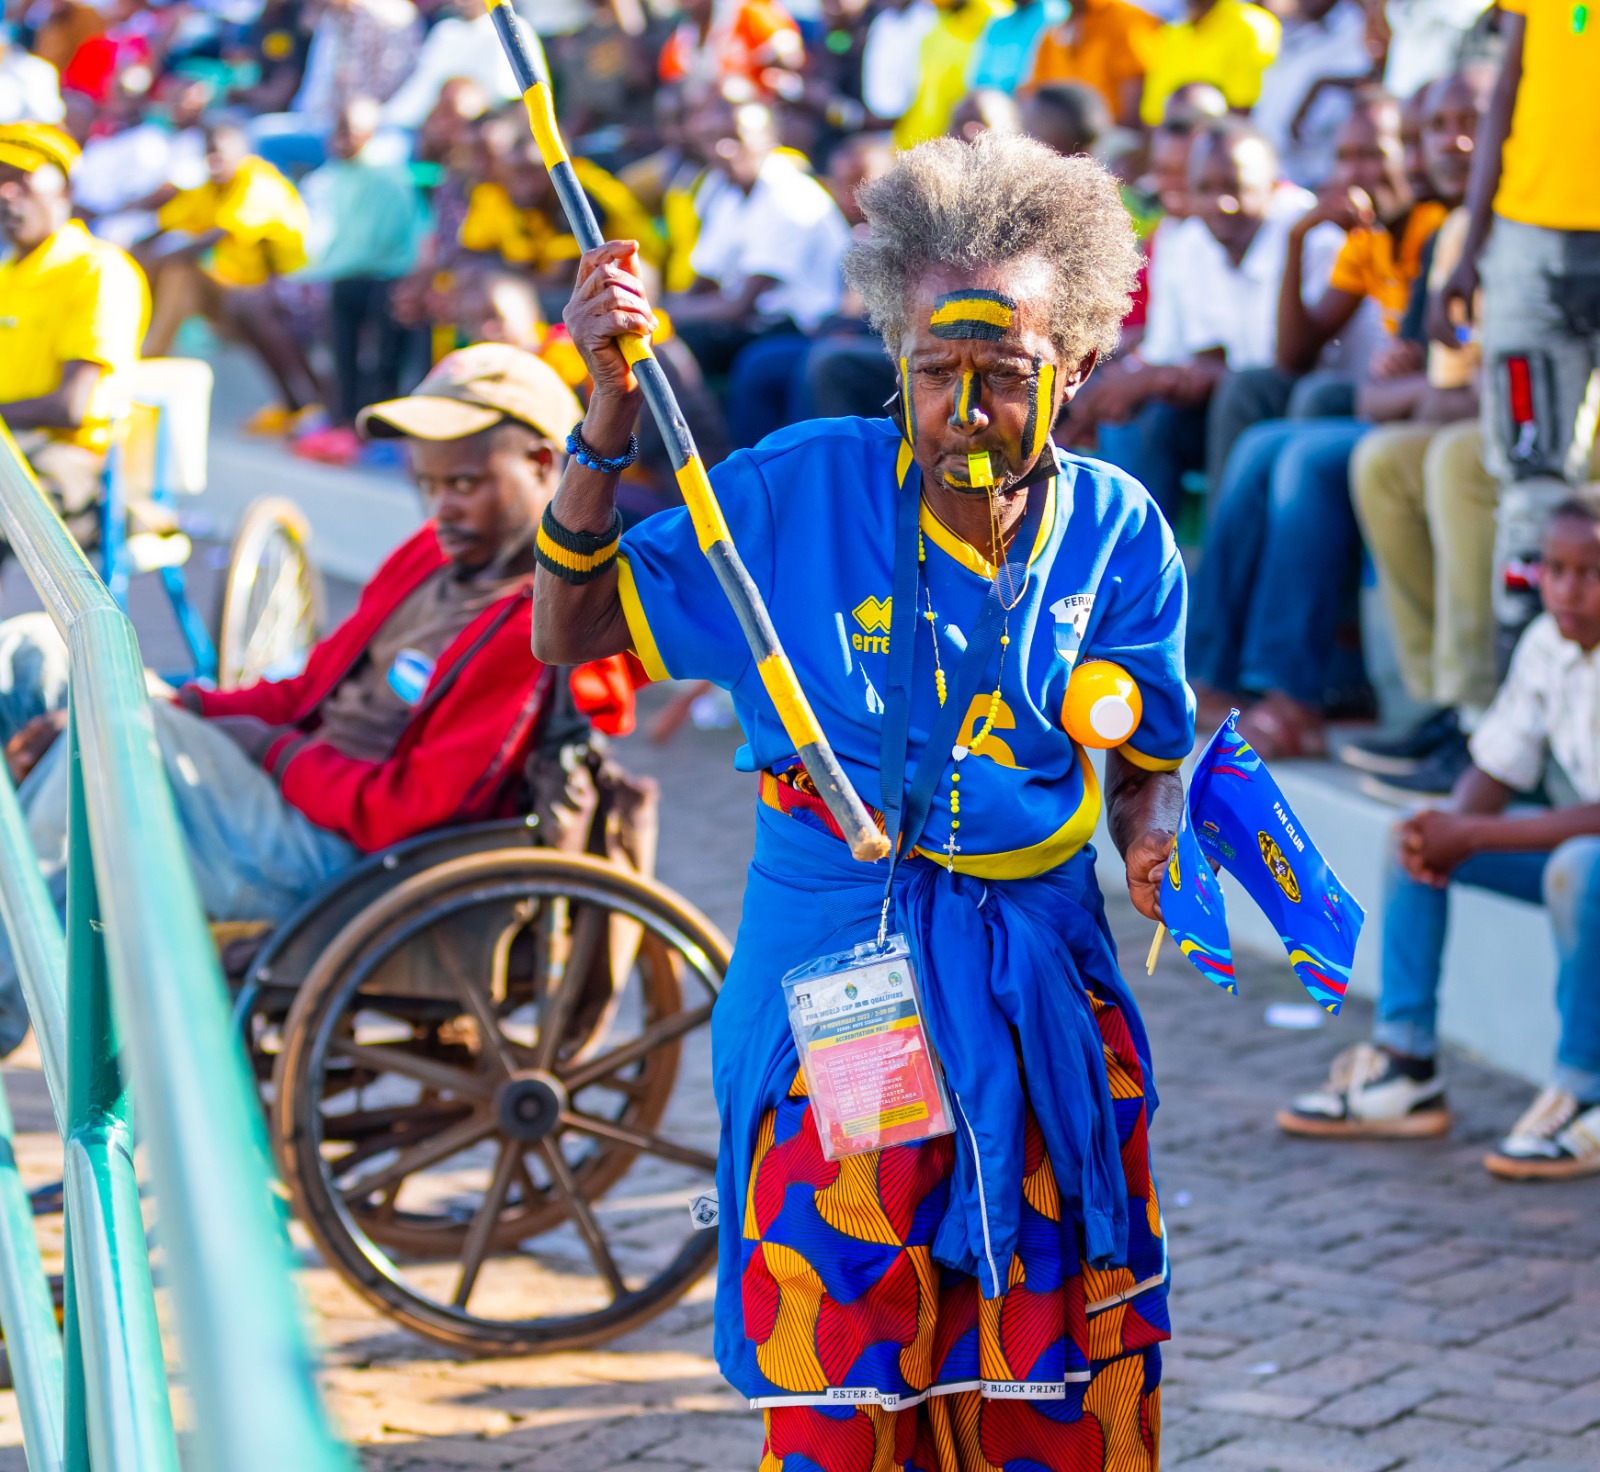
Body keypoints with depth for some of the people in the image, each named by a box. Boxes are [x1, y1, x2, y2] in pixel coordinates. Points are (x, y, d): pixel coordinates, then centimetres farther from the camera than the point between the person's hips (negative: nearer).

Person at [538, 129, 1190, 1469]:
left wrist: (1160, 850, -13)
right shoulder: (804, 490, -5)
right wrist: (609, 413, -15)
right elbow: (570, 633, -3)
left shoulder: (1115, 531, 1)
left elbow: (1152, 762, 10)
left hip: (1041, 1006, 2)